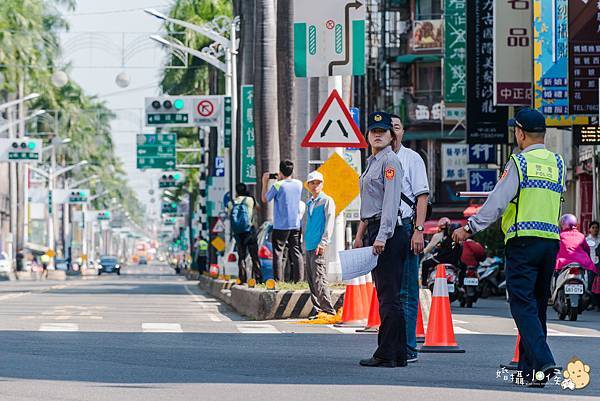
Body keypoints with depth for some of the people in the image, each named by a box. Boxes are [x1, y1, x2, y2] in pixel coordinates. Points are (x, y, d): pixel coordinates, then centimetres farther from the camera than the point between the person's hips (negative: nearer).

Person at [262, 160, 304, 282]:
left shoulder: (277, 186, -12)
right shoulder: (299, 184, 2)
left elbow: (265, 199, 2)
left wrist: (265, 183, 11)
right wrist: (281, 180, 24)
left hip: (280, 226, -4)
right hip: (296, 225, 4)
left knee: (278, 254, 0)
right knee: (296, 253, 7)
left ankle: (279, 281, -5)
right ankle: (299, 279, 3)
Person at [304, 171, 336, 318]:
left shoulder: (327, 201, -3)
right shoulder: (309, 203, 19)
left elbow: (329, 223, -11)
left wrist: (323, 243, -19)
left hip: (319, 246, -8)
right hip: (309, 246, 8)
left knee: (319, 279, -15)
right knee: (311, 280, 8)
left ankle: (328, 310, -16)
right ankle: (318, 309, 13)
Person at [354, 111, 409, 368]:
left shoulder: (390, 161, -8)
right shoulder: (372, 162, 21)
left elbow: (391, 201, -17)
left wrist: (382, 236, -23)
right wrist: (361, 235, 24)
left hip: (388, 232, -10)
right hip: (374, 232, 10)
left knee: (389, 295, -8)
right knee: (385, 296, 10)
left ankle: (388, 354, -8)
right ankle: (396, 353, 13)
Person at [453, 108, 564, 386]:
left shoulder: (519, 162, -3)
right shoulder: (558, 163, 13)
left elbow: (498, 202, -7)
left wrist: (470, 228, -1)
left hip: (523, 240, -6)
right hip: (552, 240, 6)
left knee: (523, 305, -8)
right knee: (537, 305, 12)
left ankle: (542, 362, -23)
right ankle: (528, 367, 16)